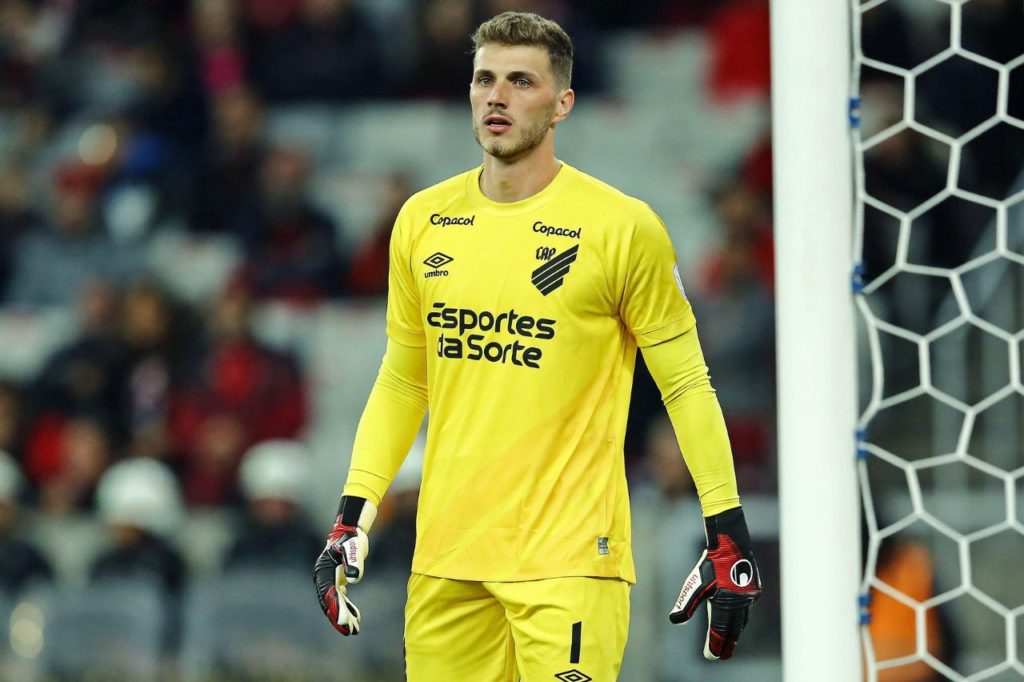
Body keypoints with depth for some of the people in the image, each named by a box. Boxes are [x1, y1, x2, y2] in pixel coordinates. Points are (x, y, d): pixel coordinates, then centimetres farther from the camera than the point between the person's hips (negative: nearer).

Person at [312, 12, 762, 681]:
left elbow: (686, 383, -1)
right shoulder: (422, 221, 8)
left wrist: (729, 537, -5)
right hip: (446, 554, 4)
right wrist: (352, 518, 11)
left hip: (569, 557, -4)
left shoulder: (622, 226, -5)